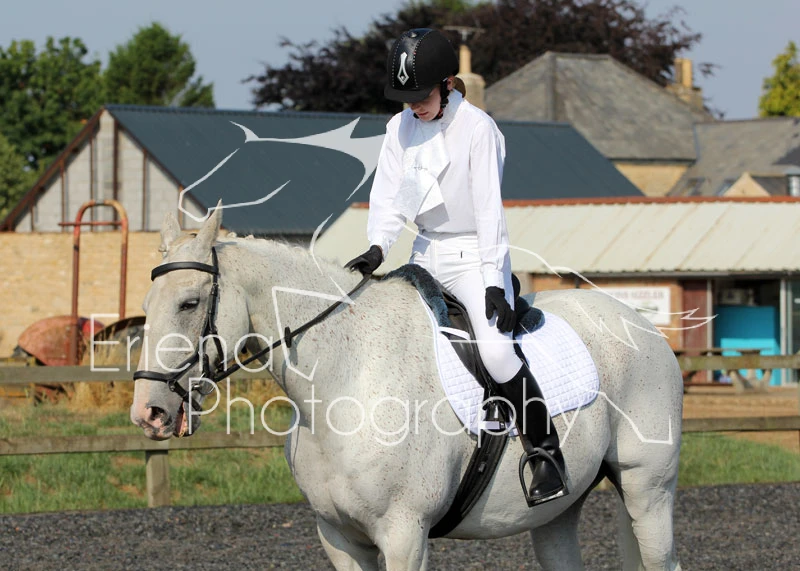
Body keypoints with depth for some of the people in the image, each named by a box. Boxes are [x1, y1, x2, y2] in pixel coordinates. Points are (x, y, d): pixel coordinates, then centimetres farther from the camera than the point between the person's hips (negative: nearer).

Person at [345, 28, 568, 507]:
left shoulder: (477, 128, -13)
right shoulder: (401, 129, 4)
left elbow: (489, 207, -15)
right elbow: (388, 197, 3)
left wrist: (493, 282, -18)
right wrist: (377, 248, -15)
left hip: (474, 253, -7)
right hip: (426, 254, 7)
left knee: (496, 350, -24)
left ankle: (546, 453, -15)